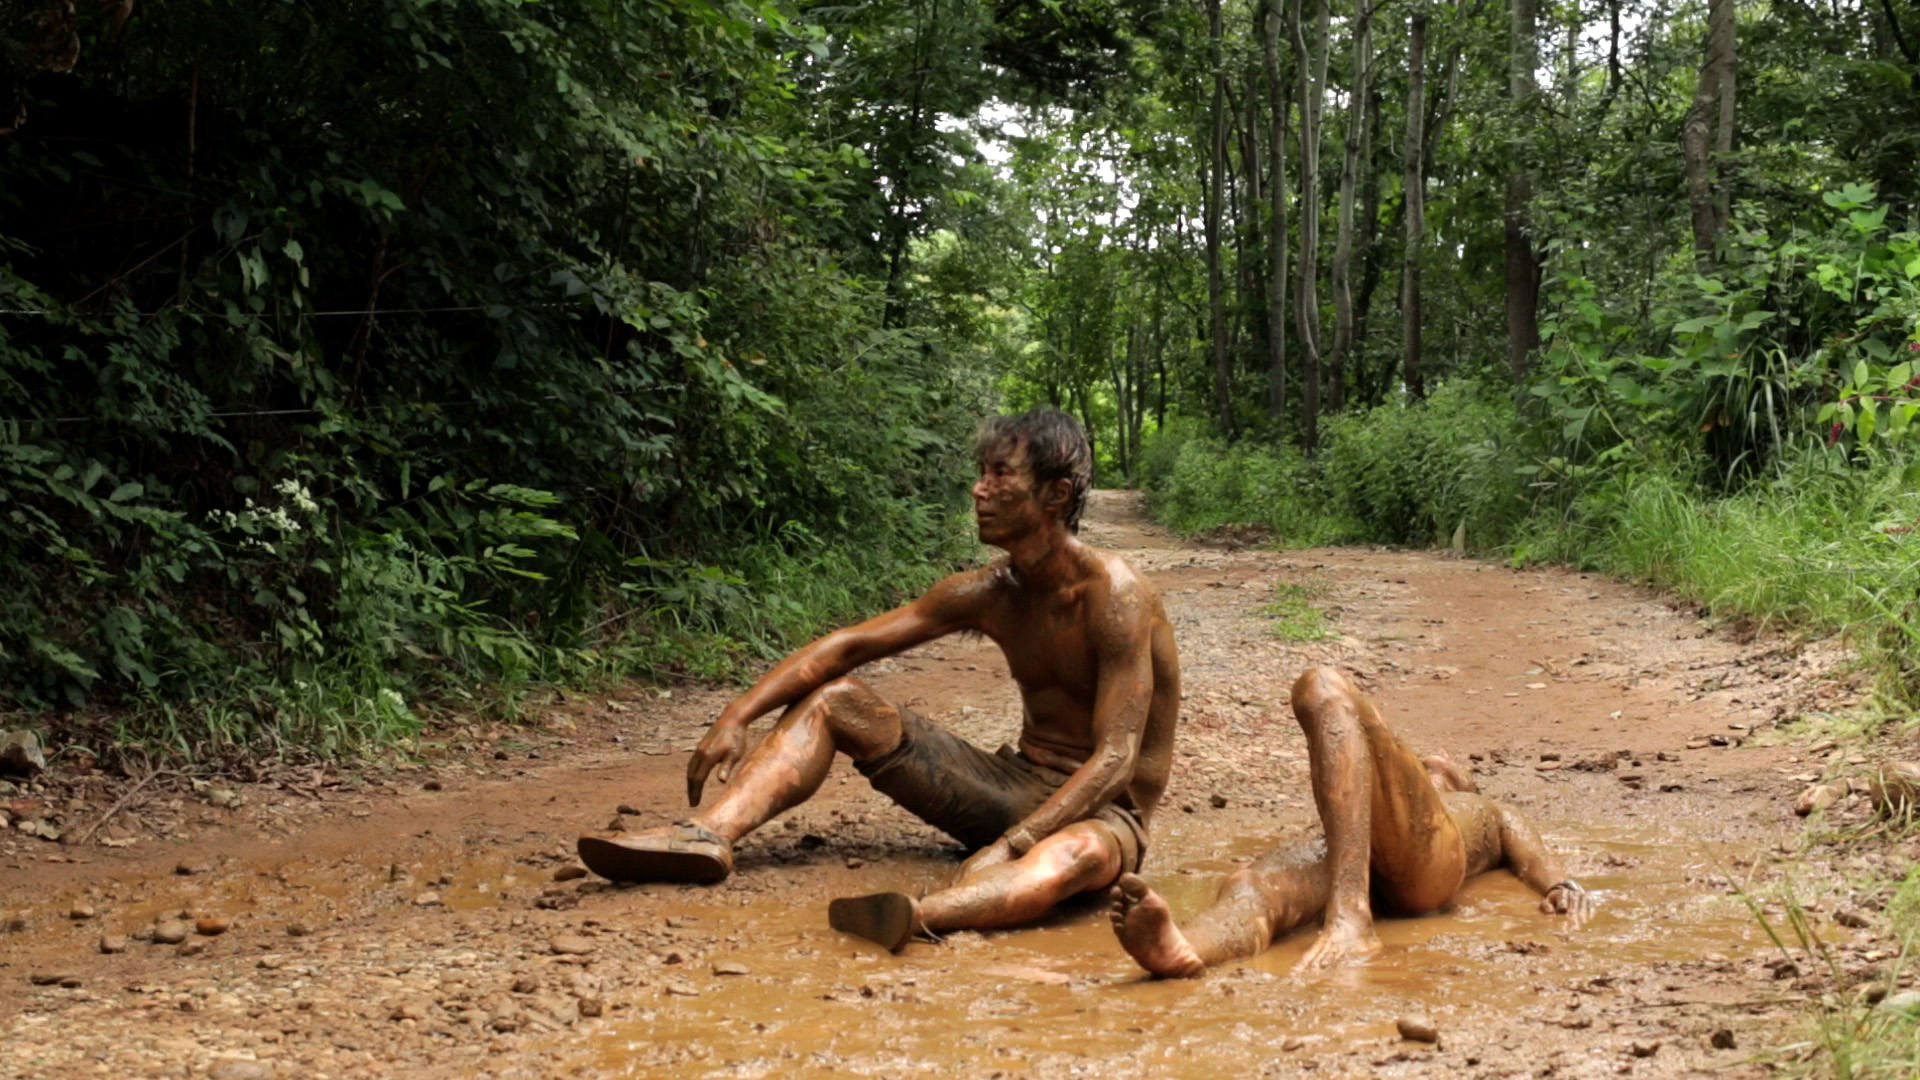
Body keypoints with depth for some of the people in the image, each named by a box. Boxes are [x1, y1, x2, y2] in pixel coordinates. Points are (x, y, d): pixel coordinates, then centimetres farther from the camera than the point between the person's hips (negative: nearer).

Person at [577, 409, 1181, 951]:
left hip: (1101, 810, -7)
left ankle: (920, 917, -72)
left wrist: (1011, 846, -40)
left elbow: (1116, 760, -28)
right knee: (831, 700, -1)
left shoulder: (1113, 595, -21)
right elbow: (848, 645, 0)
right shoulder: (989, 593, 0)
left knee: (1079, 853, -46)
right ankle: (709, 836, -23)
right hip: (1016, 789, 7)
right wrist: (738, 717, -12)